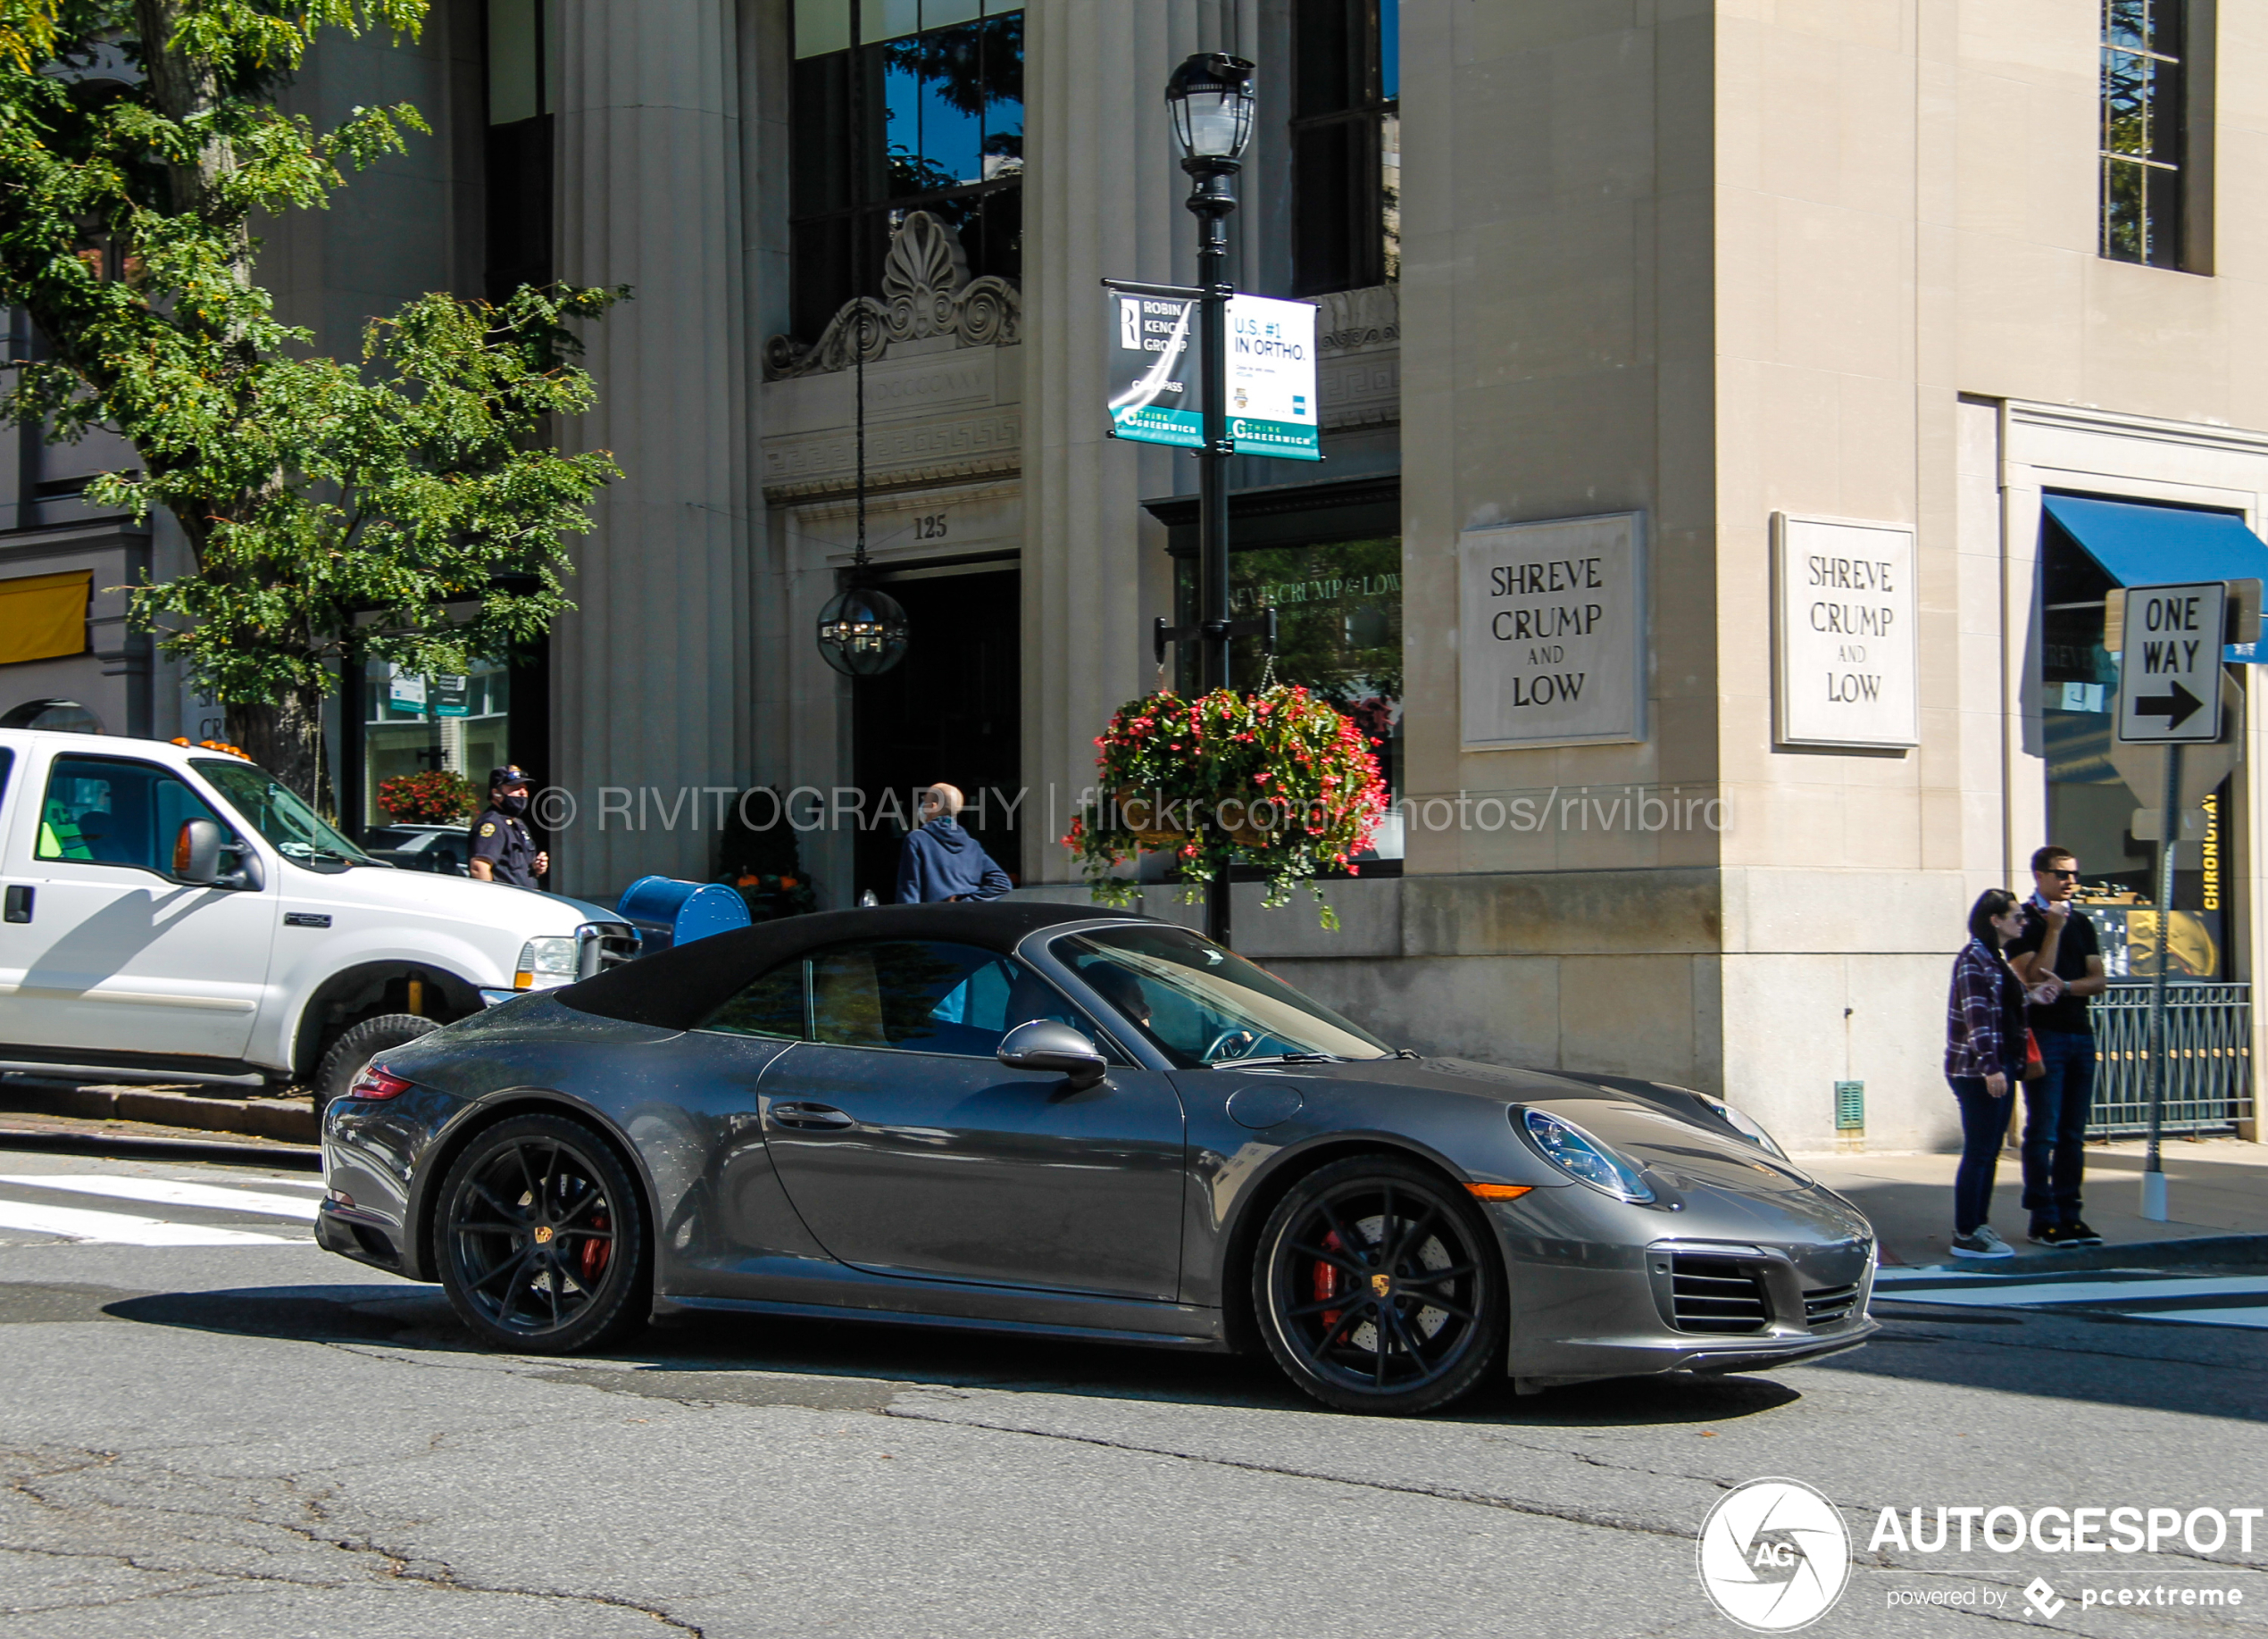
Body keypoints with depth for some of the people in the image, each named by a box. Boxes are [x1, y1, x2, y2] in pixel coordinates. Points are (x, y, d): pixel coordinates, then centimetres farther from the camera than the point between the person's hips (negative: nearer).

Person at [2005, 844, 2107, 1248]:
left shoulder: (2081, 923, 16)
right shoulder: (2026, 922, -3)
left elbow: (2098, 980, 9)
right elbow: (2034, 978, -14)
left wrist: (2064, 986, -10)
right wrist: (2054, 930, -15)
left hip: (2081, 1033, 6)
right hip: (2043, 1035, -6)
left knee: (2073, 1134, 8)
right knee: (2043, 1133, -6)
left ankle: (2069, 1214, 12)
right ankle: (2043, 1220, -4)